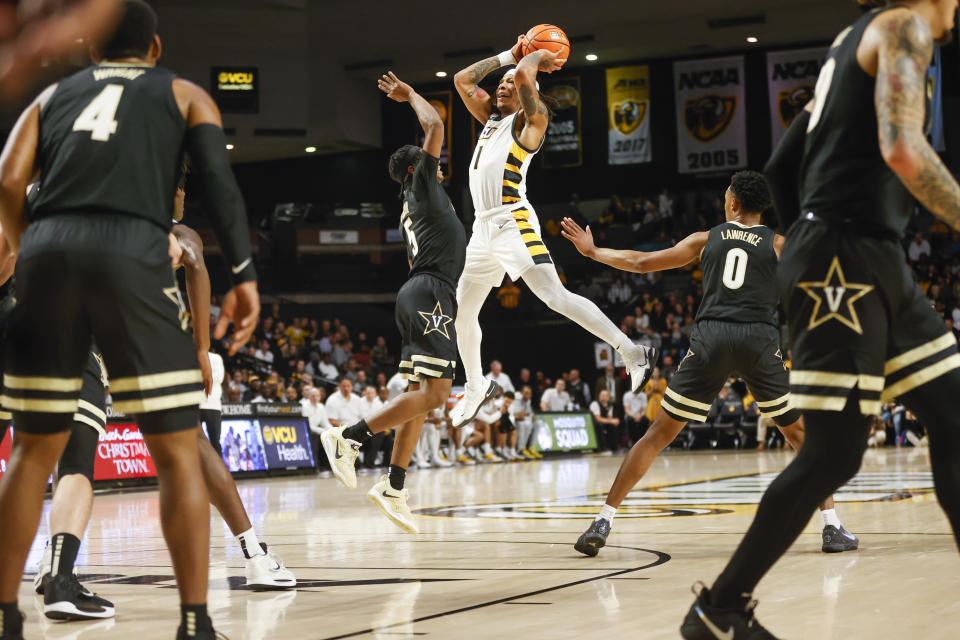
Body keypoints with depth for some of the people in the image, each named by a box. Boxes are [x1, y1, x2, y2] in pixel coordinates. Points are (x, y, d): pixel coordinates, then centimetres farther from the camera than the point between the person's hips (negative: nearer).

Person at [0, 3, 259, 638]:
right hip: (133, 255, -3)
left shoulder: (53, 95, 27)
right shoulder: (184, 94, 22)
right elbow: (219, 179, 3)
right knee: (179, 455, 3)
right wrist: (245, 275, -1)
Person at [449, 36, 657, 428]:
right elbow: (462, 80, 26)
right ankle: (476, 388, 32)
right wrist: (509, 55, 22)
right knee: (461, 312, 14)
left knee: (555, 297, -21)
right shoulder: (492, 116, 21)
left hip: (512, 223, -9)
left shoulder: (531, 118, -1)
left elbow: (523, 76, -19)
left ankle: (633, 354, -24)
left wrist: (538, 57, 2)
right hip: (484, 227, 9)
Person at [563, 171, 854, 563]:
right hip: (760, 340, -1)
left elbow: (641, 263, 21)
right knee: (801, 433, 15)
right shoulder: (778, 244, 15)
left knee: (659, 434, 8)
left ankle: (603, 521, 3)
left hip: (710, 339, 1)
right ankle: (832, 526, 5)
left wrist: (592, 252, 34)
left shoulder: (706, 239, 19)